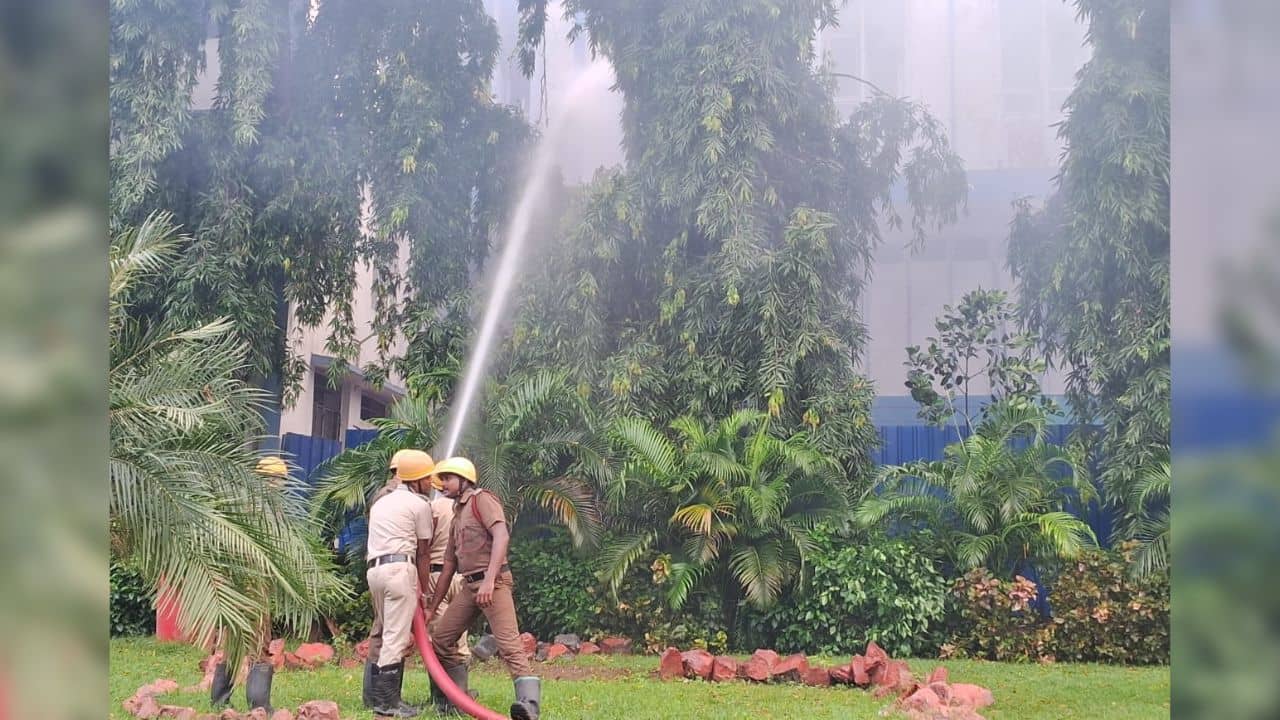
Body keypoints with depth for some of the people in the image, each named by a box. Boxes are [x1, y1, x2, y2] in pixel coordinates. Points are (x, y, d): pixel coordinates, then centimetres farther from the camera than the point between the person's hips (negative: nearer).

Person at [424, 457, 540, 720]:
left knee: (509, 644, -21)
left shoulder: (482, 499, -2)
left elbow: (502, 536, -19)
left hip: (493, 583, -9)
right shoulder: (457, 517, 24)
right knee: (441, 639, 9)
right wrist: (431, 607, 25)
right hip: (469, 586, 9)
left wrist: (489, 580, -28)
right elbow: (448, 567, 27)